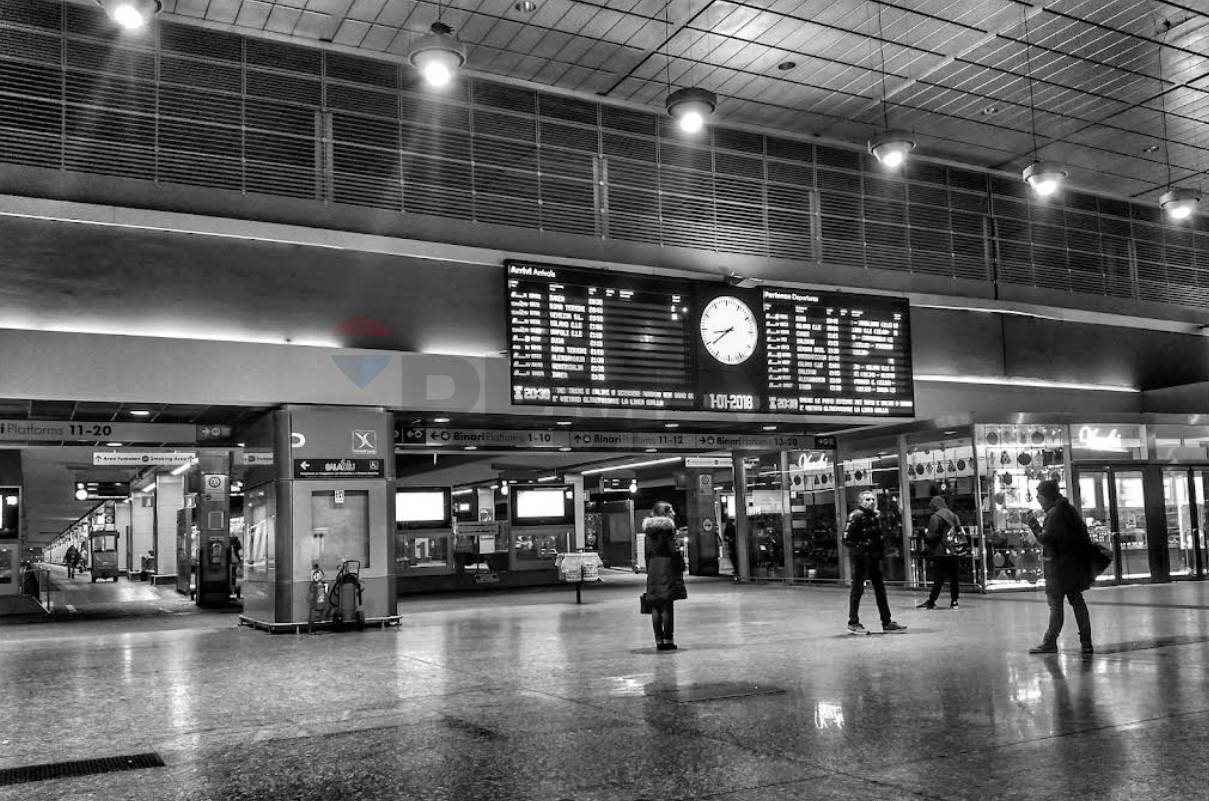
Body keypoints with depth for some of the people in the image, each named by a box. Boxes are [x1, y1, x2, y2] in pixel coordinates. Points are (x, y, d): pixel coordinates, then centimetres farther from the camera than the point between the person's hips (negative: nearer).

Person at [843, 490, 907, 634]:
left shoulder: (875, 516, 12)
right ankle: (853, 622, 10)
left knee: (880, 589, 9)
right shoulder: (856, 516, -13)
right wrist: (859, 549, -23)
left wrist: (881, 551, 13)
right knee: (857, 589, 0)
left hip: (874, 557, 8)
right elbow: (846, 539, -17)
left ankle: (886, 622, 16)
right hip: (861, 557, -8)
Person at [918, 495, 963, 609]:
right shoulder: (953, 515, 10)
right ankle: (954, 601, 9)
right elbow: (959, 532, 11)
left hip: (940, 552, -5)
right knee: (953, 577, 8)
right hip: (953, 551, 5)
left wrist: (925, 537, 6)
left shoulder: (935, 517, -10)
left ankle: (931, 601, 1)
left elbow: (932, 536, -13)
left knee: (939, 578, -3)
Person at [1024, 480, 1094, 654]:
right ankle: (1086, 642, 11)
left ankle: (1050, 643, 0)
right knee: (1077, 600, 10)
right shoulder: (1069, 509, 12)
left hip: (1059, 565, -9)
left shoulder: (1054, 513, -16)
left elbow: (1045, 539, -20)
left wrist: (1033, 524, -12)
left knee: (1055, 604, -4)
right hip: (1075, 564, 9)